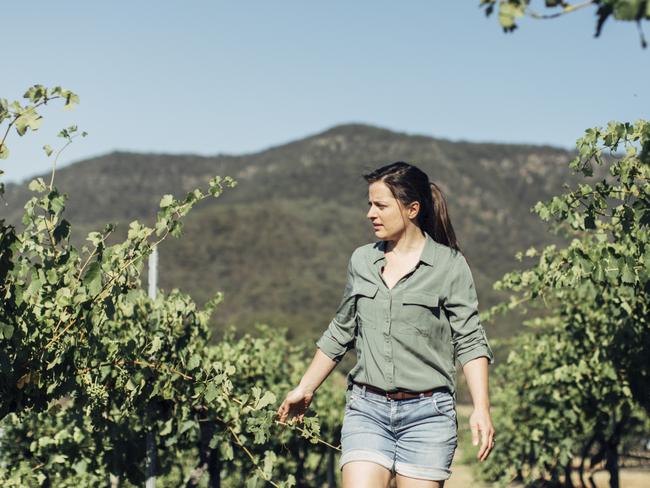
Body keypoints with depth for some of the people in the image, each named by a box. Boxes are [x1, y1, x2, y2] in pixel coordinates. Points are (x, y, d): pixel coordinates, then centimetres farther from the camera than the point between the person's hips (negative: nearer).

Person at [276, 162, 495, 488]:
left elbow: (469, 342, -5)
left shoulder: (449, 265, -3)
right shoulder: (361, 261, 9)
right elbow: (339, 333, 20)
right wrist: (305, 390, 22)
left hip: (426, 413, -3)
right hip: (366, 410, 3)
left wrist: (481, 408, -16)